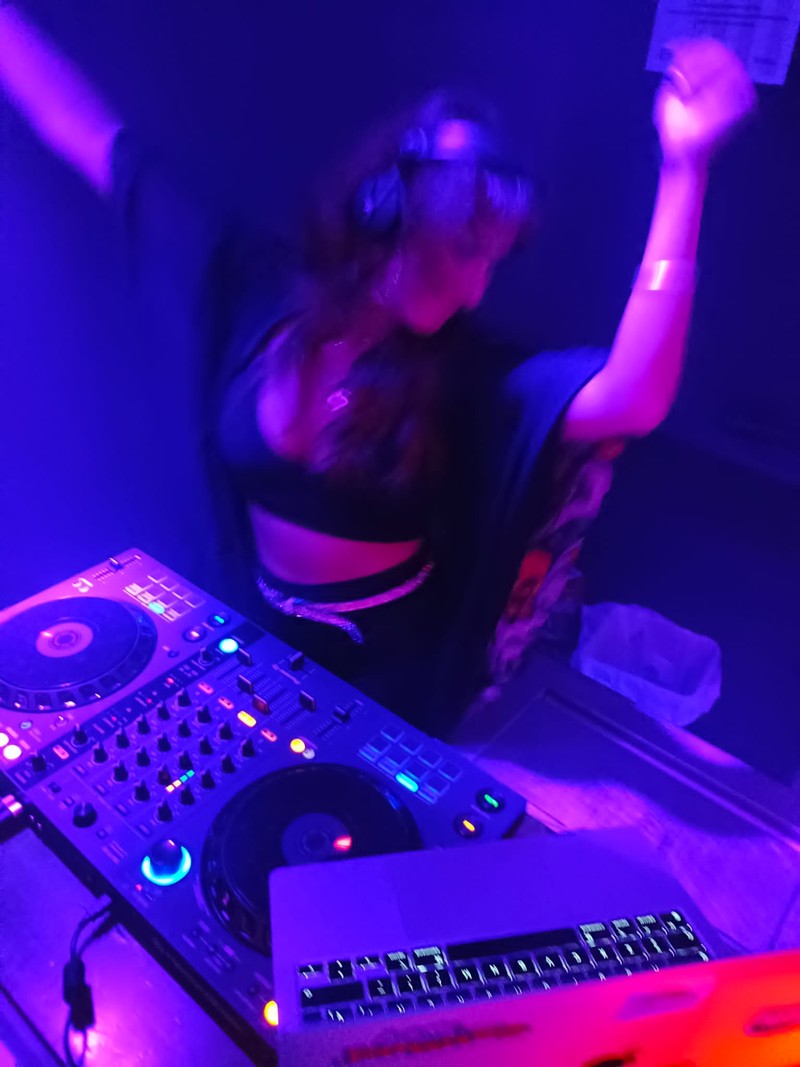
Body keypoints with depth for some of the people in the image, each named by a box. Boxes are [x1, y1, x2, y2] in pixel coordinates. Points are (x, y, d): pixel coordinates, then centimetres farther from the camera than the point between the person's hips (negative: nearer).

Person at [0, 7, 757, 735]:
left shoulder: (466, 369, -22)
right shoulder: (260, 294, -16)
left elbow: (631, 400, -40)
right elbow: (86, 134, -10)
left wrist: (684, 168, -44)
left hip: (393, 660, -2)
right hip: (263, 630, 3)